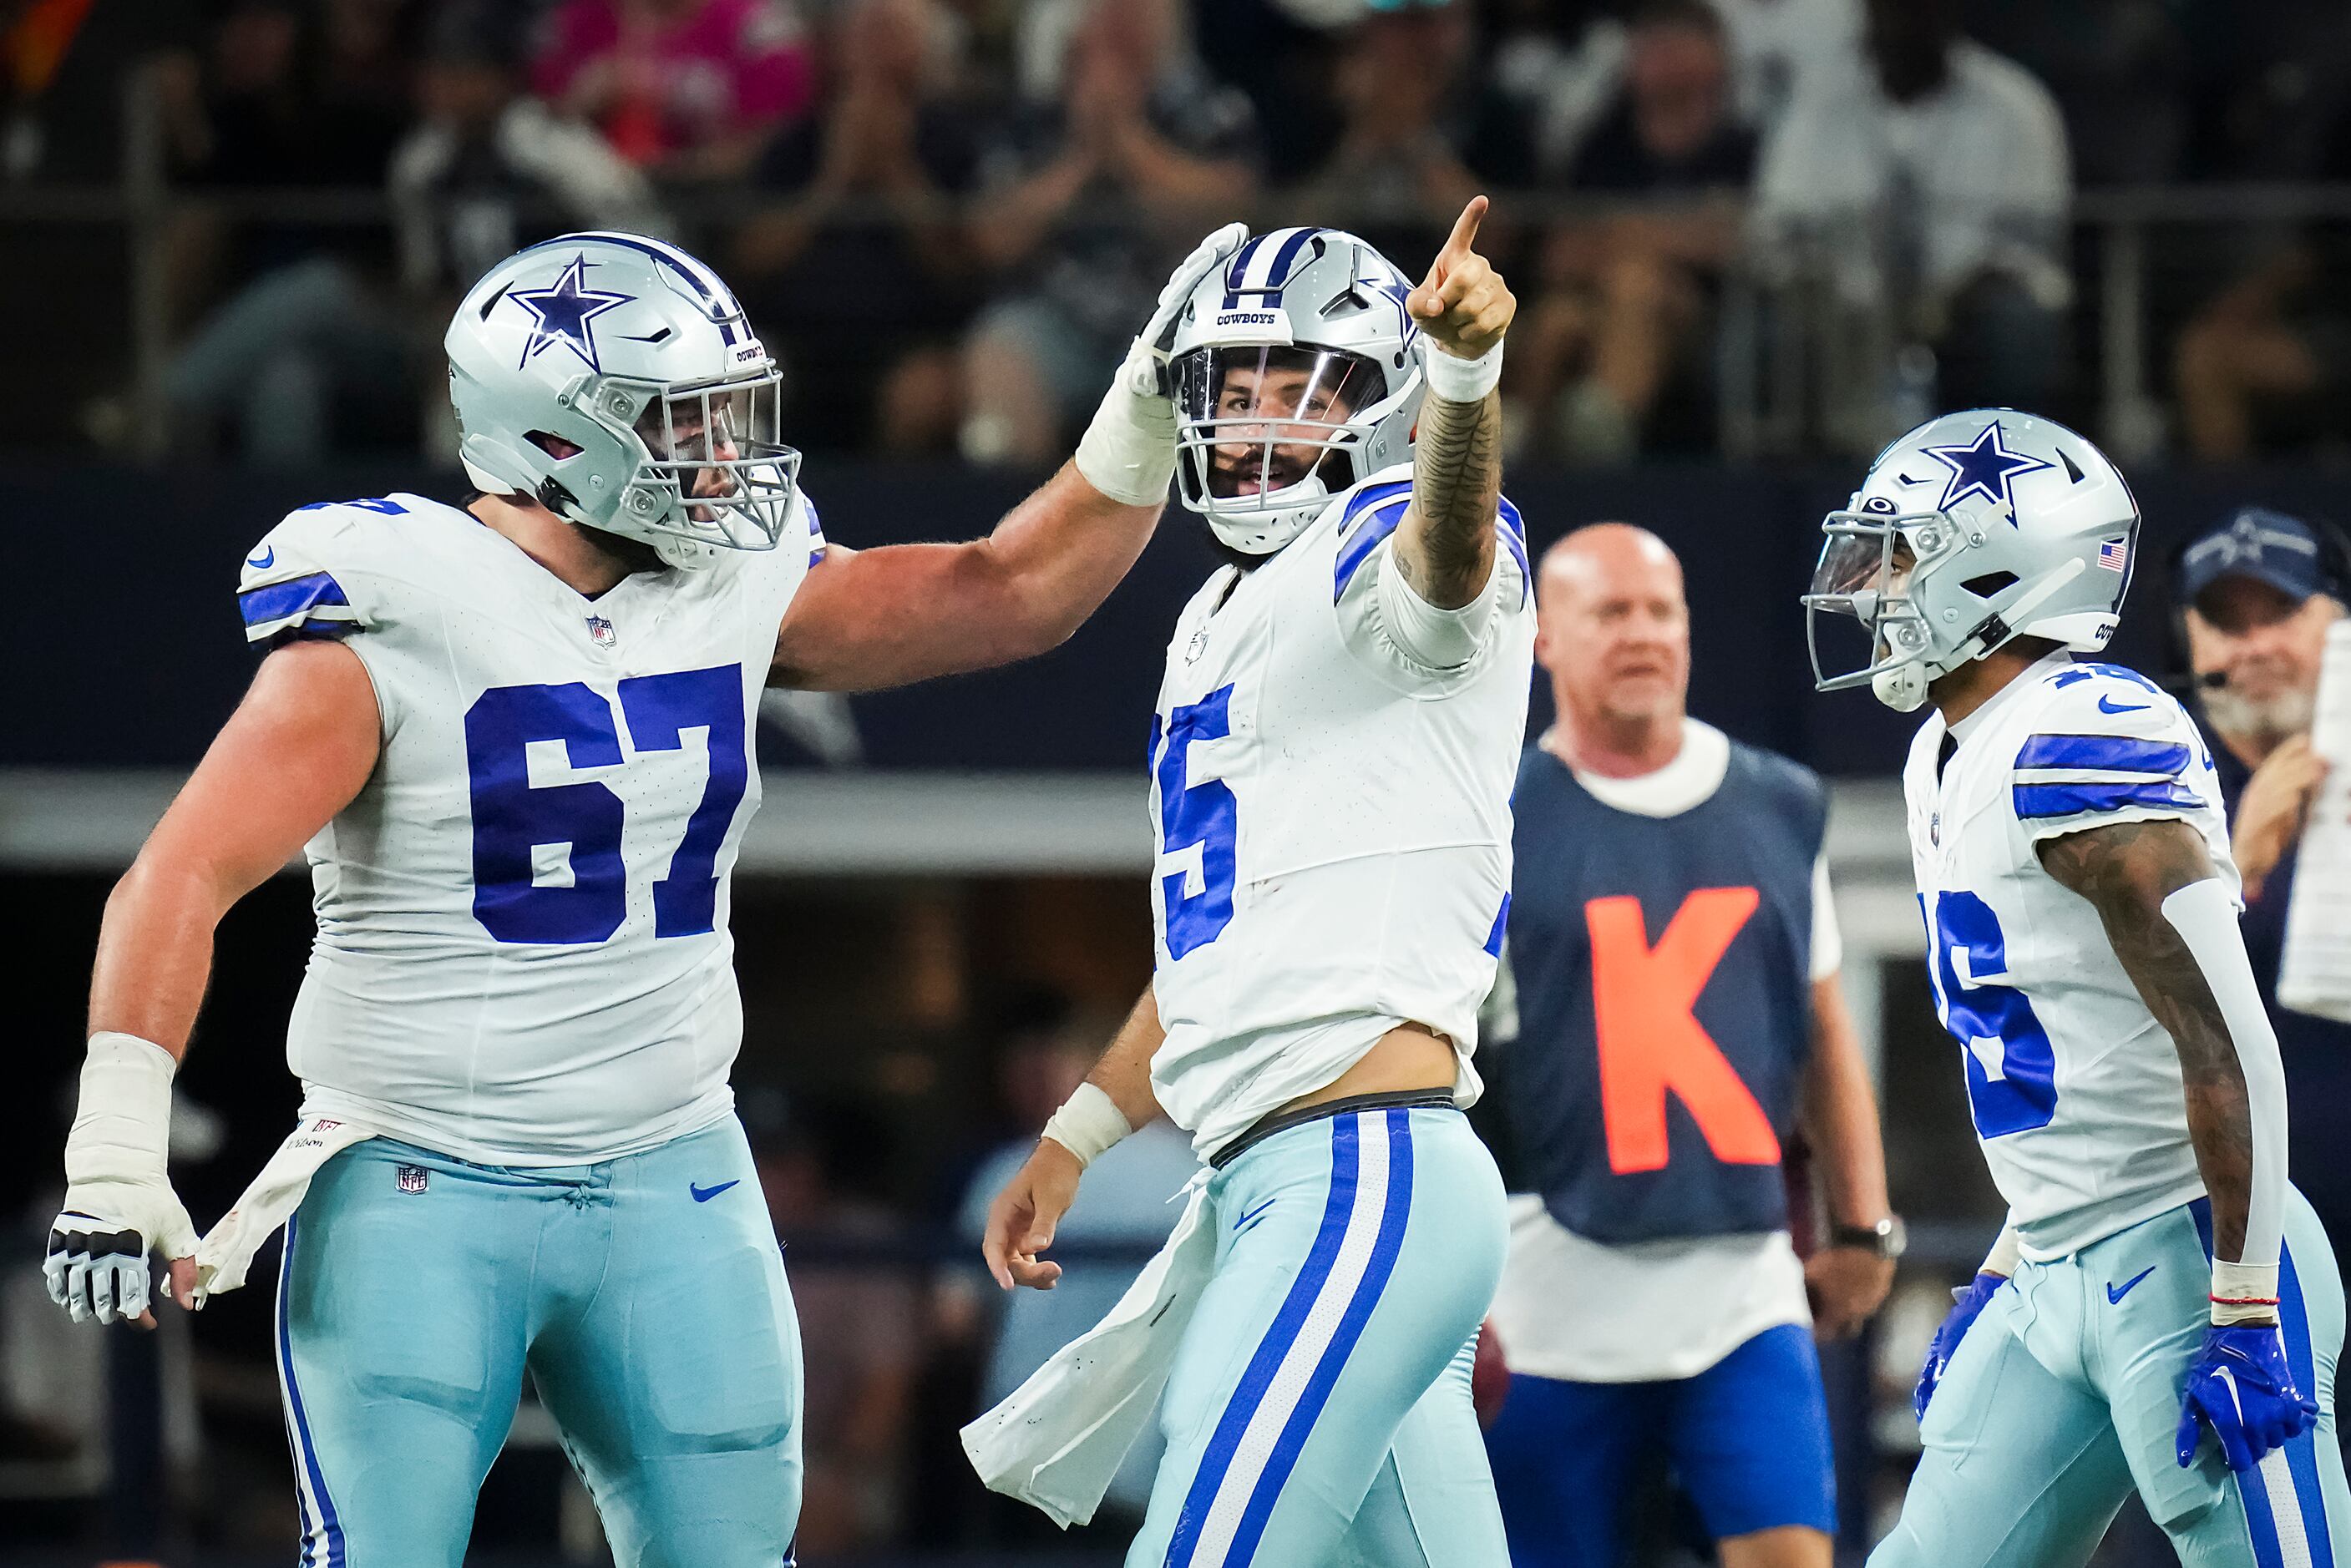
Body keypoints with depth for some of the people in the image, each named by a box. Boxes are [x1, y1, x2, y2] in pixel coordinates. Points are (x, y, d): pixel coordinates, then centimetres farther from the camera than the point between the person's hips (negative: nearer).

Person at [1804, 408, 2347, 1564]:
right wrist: (2006, 1274, 23)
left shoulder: (2080, 742, -17)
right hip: (2060, 1283, 10)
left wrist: (2245, 1316, -21)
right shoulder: (1946, 763, 13)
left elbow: (2228, 1046, -21)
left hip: (2186, 1258, -10)